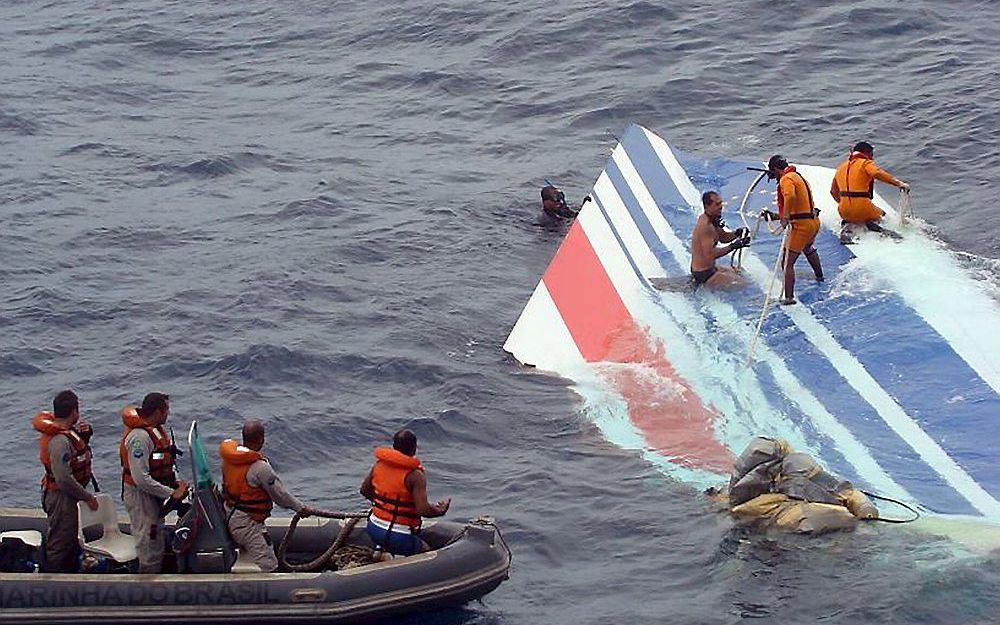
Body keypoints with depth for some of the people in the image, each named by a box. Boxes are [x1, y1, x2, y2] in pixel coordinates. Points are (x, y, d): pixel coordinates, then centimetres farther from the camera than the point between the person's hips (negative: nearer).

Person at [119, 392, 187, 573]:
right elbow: (141, 479, -30)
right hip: (140, 495, -10)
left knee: (157, 545, 20)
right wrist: (172, 493, -25)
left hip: (153, 496, 10)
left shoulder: (157, 430, 6)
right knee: (149, 549, -5)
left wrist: (177, 482, -1)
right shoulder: (139, 437, -26)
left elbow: (166, 463, 18)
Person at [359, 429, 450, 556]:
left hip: (374, 529, 6)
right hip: (399, 538, -6)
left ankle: (382, 550, 11)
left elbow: (365, 490, 14)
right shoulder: (415, 475, -17)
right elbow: (423, 510, -23)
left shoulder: (379, 464, 1)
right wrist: (440, 511, -4)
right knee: (425, 550, 17)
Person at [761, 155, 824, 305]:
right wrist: (776, 216, 25)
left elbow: (790, 197, -34)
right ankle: (819, 276, 60)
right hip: (814, 221, 10)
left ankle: (788, 297, -17)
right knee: (807, 248, 40)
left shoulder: (786, 179, -11)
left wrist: (785, 217, -32)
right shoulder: (798, 177, 19)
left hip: (801, 225, -10)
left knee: (788, 262, -10)